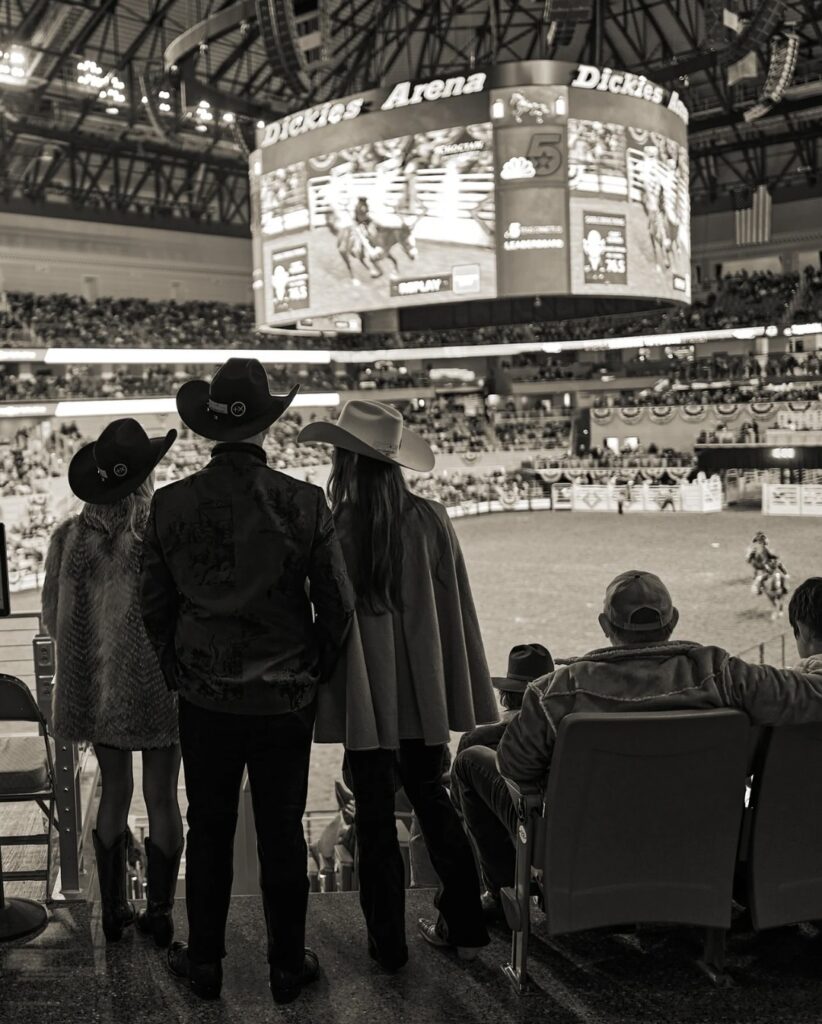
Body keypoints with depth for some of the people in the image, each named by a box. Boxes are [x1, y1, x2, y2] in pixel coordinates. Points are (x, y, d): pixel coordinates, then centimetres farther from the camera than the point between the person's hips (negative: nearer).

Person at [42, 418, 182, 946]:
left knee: (114, 792, 17)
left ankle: (114, 909, 26)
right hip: (158, 686, -3)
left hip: (96, 686, 4)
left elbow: (54, 619, 3)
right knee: (161, 797, 10)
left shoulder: (71, 537, -6)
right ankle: (159, 913, 20)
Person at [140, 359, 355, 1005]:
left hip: (204, 701, 1)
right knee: (282, 835, 11)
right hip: (285, 700, -1)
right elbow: (337, 605, -7)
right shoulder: (304, 503, -12)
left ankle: (204, 962, 29)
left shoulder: (171, 504, -8)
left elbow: (154, 606, 0)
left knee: (209, 832, 15)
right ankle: (288, 965, 25)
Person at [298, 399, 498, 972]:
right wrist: (463, 692, 8)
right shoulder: (431, 520, -4)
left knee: (375, 814, 9)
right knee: (432, 799, 19)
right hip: (423, 690, 4)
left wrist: (323, 691, 1)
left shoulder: (333, 529, -15)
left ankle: (389, 942, 20)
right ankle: (464, 927, 27)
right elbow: (456, 612, 0)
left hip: (364, 695, -3)